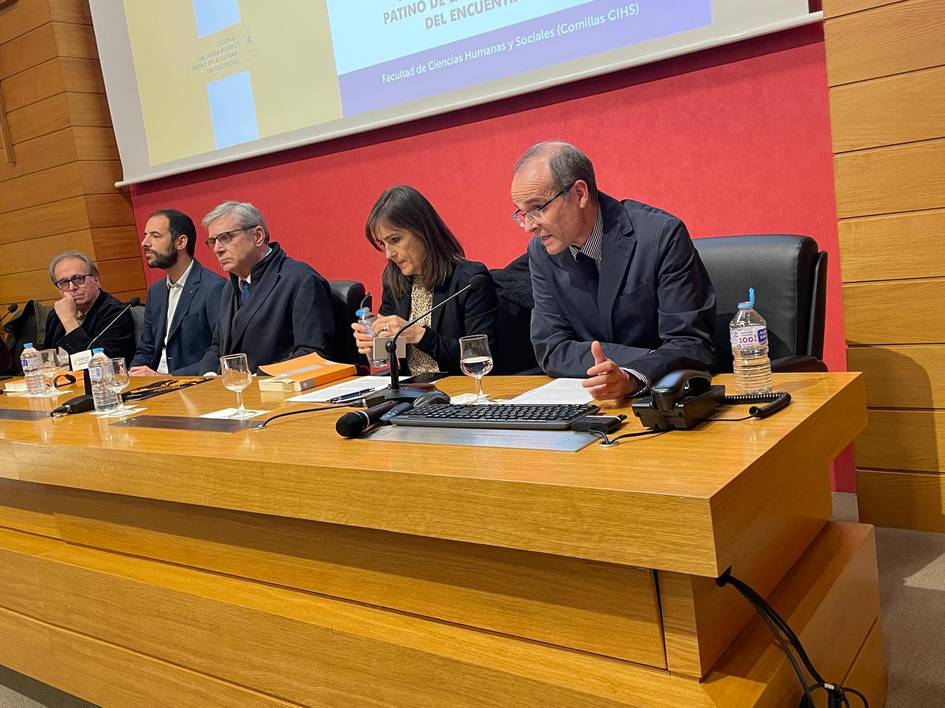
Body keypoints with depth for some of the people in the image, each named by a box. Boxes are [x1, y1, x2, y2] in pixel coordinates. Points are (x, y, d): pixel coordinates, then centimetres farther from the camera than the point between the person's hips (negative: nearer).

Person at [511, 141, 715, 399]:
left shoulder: (662, 235, -14)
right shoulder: (541, 252, -1)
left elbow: (693, 346, -15)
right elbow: (550, 351, -4)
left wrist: (632, 377, -34)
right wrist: (655, 359, -15)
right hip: (593, 399, 4)